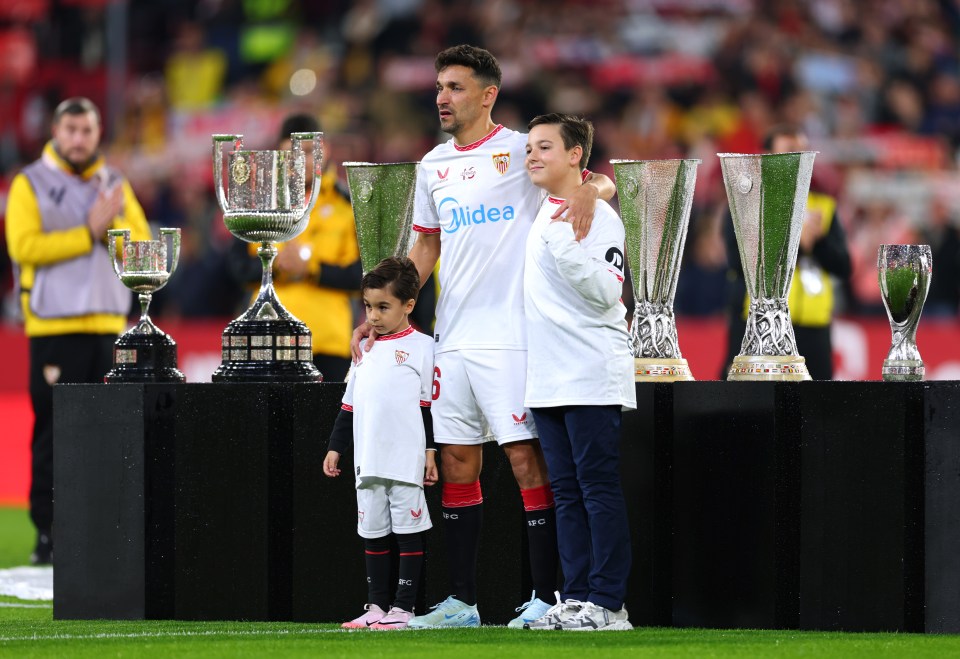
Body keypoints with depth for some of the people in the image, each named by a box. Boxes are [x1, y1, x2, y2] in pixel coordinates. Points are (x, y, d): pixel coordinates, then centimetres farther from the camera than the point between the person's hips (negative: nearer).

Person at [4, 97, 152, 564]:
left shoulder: (115, 185, 15)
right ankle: (48, 534, -4)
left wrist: (113, 227, -12)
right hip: (54, 328, -4)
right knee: (53, 433, -7)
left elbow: (143, 247, 7)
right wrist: (89, 233, -12)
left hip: (108, 326, 4)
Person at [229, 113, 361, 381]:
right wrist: (275, 263, -15)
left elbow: (361, 274, -4)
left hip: (331, 338, -1)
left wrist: (312, 268, -16)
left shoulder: (347, 204, 3)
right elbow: (241, 265, 4)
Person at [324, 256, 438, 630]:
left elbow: (432, 403, -5)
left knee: (408, 531, -2)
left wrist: (431, 451, -9)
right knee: (373, 533, 9)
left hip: (406, 460, -7)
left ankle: (403, 607, 0)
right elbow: (350, 404, 22)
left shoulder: (421, 347, -2)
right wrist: (335, 448, 18)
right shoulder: (366, 350, 17)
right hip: (368, 463, 7)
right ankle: (376, 606, 13)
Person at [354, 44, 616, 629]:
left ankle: (546, 597, -5)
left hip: (510, 335, -6)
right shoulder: (434, 165, 16)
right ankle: (461, 602, 12)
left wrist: (588, 192, -29)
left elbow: (601, 181, -5)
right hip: (452, 339, 6)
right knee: (457, 462, 7)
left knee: (527, 457, -8)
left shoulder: (520, 151, -3)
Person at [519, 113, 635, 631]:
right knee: (566, 492, 9)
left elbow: (606, 294, -17)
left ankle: (607, 603, -7)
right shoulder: (539, 218, 17)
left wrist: (567, 247, -24)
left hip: (592, 378, -9)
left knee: (599, 488, -7)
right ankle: (574, 598, 12)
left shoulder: (597, 216, -8)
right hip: (547, 382, 9)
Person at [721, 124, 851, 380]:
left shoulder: (823, 207, 15)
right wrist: (797, 243, -13)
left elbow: (843, 267, 6)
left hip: (813, 330, 5)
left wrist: (818, 240, -12)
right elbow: (740, 260, -13)